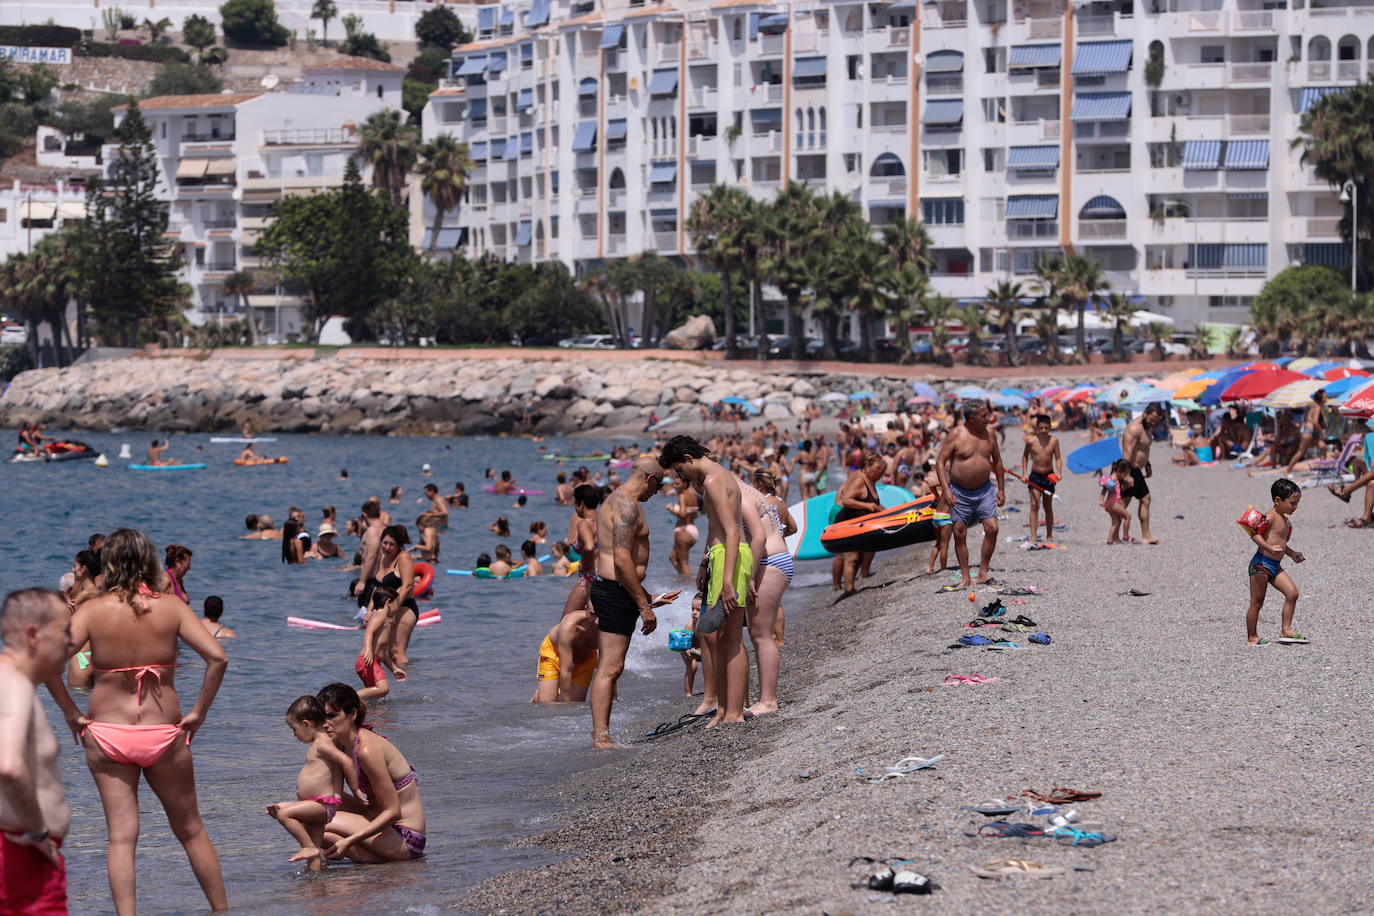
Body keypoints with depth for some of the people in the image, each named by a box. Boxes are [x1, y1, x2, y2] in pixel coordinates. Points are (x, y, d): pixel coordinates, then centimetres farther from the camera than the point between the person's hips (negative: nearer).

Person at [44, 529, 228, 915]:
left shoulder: (92, 610, -6)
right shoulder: (171, 607, -5)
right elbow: (217, 657, -14)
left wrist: (71, 712, -5)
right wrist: (198, 713, -3)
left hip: (107, 734, -1)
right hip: (165, 734, 1)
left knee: (121, 837, 2)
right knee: (191, 831, 16)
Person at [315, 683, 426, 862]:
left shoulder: (368, 749, -22)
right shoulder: (339, 744, 5)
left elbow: (393, 812, -22)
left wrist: (349, 841, -27)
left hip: (405, 838, -9)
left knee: (319, 823, -22)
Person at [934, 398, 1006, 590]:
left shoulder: (989, 434, 3)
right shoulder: (956, 435, -9)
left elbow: (997, 461, 15)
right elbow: (940, 462, -8)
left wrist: (1001, 489, 13)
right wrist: (946, 489, -17)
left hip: (984, 490, 3)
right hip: (960, 491, -3)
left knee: (992, 528, -9)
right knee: (960, 534, -1)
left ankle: (983, 572, 3)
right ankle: (966, 578, 7)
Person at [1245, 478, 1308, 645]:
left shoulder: (1285, 520, 15)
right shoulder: (1270, 517, -14)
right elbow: (1255, 534, -23)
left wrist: (1292, 553, 19)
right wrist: (1270, 548, -34)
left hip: (1275, 566, 9)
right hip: (1261, 564, -9)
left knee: (1292, 593, -1)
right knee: (1257, 602, -2)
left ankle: (1286, 629, 7)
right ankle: (1252, 638, 6)